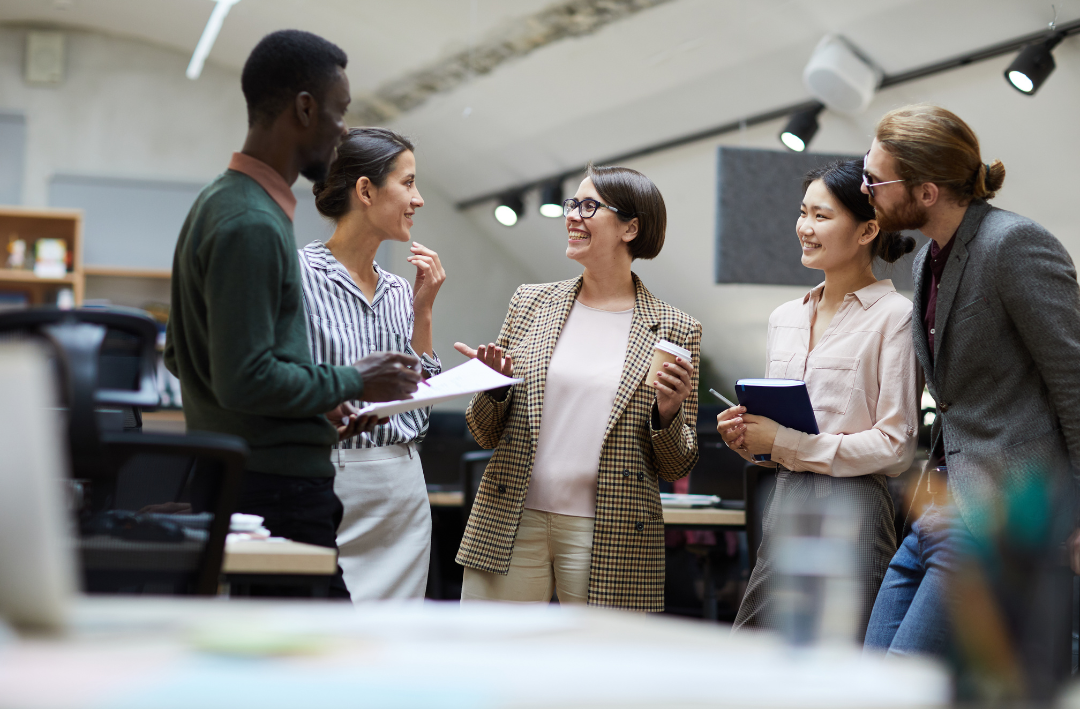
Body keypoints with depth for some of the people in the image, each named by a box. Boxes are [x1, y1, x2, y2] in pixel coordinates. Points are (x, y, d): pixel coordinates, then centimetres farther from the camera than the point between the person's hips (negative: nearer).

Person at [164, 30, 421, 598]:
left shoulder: (219, 202, 16)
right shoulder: (252, 223, -17)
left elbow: (179, 355, 23)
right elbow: (245, 380, -23)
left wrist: (322, 401, 17)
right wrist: (352, 382, -9)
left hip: (227, 480, 11)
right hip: (277, 488, -11)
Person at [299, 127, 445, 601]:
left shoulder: (397, 291, 14)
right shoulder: (299, 273, -7)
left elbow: (421, 405, 13)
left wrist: (423, 310, 7)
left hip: (404, 492, 7)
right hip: (330, 485, -7)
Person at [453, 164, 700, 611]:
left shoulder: (674, 331, 3)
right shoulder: (530, 303, 9)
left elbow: (677, 467, 6)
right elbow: (486, 434, 13)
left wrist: (668, 413, -12)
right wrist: (495, 386, -6)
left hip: (610, 540, -2)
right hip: (511, 526, 2)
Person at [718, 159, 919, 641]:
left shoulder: (893, 317, -7)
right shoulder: (785, 318, 16)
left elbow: (896, 445, -12)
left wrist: (787, 443, -13)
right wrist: (745, 436, 0)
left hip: (852, 507, -7)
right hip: (784, 503, 7)